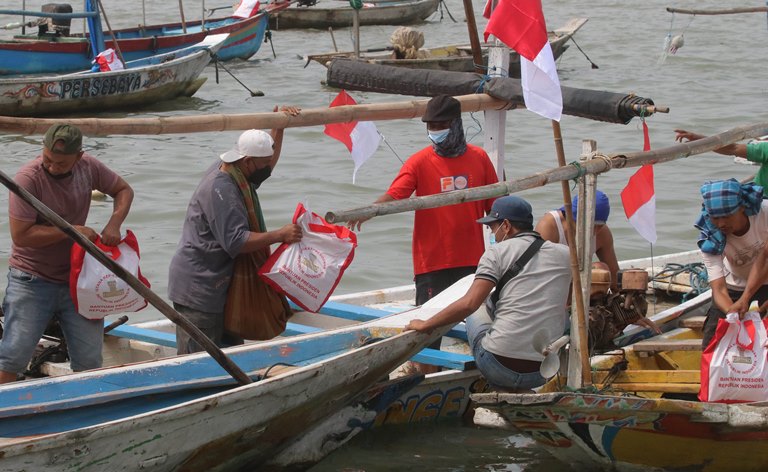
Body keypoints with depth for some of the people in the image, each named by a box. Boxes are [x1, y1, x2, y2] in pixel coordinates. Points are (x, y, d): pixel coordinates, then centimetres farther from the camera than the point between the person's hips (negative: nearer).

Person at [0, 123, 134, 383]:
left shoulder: (88, 167, -3)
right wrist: (71, 230, -21)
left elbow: (123, 190, 13)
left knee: (90, 362, 5)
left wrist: (114, 223, -6)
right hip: (32, 281, -5)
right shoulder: (28, 178, -20)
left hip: (76, 279, 5)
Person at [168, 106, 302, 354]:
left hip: (215, 284, 11)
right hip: (198, 289, -11)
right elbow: (236, 242, -28)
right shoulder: (220, 189, -24)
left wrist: (278, 127, 13)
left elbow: (267, 164, 27)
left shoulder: (230, 169, 7)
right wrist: (280, 235, -26)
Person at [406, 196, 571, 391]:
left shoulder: (498, 252, -2)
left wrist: (425, 325, -1)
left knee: (475, 314, 29)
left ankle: (503, 389, 20)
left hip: (499, 366, -2)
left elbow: (469, 304, -11)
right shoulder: (564, 254, 9)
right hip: (543, 373, 2)